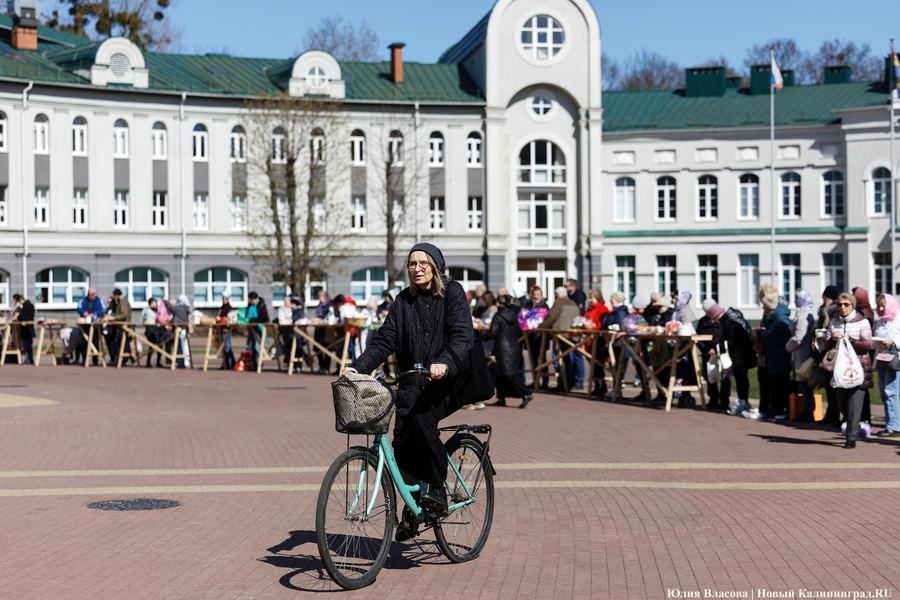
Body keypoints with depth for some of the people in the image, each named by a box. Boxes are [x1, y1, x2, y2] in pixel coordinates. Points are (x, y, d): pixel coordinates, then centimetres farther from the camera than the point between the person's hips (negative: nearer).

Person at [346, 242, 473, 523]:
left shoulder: (453, 293, -2)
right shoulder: (404, 300, 10)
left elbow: (463, 336, -15)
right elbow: (384, 341, 5)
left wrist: (444, 363, -35)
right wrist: (357, 367, -12)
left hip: (448, 380, -4)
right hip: (412, 382, 5)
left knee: (422, 418, -31)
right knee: (403, 445, -5)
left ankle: (438, 488, -16)